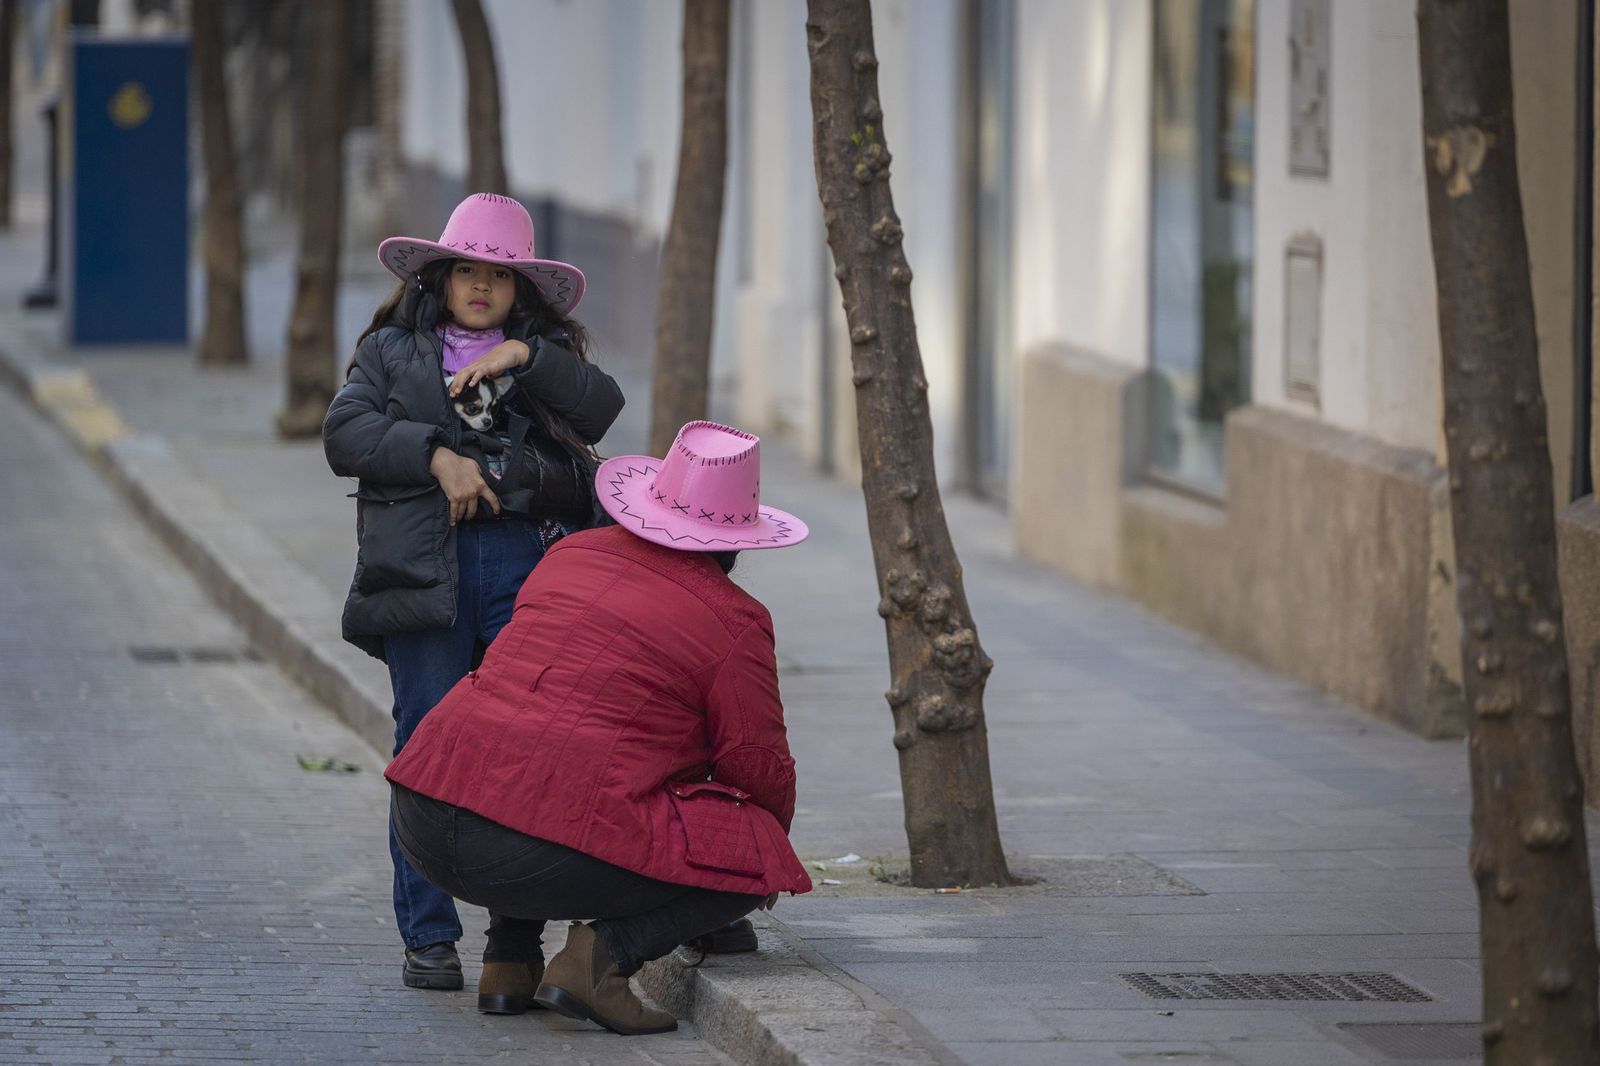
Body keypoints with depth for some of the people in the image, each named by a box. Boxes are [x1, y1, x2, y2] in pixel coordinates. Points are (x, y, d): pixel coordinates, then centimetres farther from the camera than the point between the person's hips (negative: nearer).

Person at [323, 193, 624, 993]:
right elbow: (344, 434, 1)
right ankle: (428, 937, 1)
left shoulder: (546, 353, 20)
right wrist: (437, 455, -10)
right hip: (426, 564, -1)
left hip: (530, 564, 1)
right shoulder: (392, 351, 16)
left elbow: (601, 410, 1)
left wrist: (525, 357, -9)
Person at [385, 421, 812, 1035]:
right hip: (550, 856, -6)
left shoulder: (572, 554, 18)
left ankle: (508, 959, 24)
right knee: (757, 854, 7)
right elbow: (759, 770, 5)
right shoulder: (735, 623, 1)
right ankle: (605, 952, -10)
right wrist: (771, 849, 28)